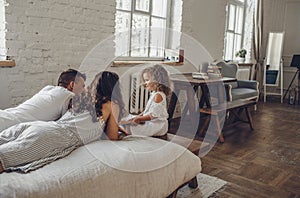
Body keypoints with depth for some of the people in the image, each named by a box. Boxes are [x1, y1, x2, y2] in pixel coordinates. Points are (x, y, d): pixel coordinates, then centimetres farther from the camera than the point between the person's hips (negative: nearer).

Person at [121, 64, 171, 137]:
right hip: (150, 123, 11)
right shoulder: (154, 94, 13)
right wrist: (138, 116, 5)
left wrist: (139, 119, -18)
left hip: (156, 126, -11)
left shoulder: (158, 96, -20)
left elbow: (153, 115, -23)